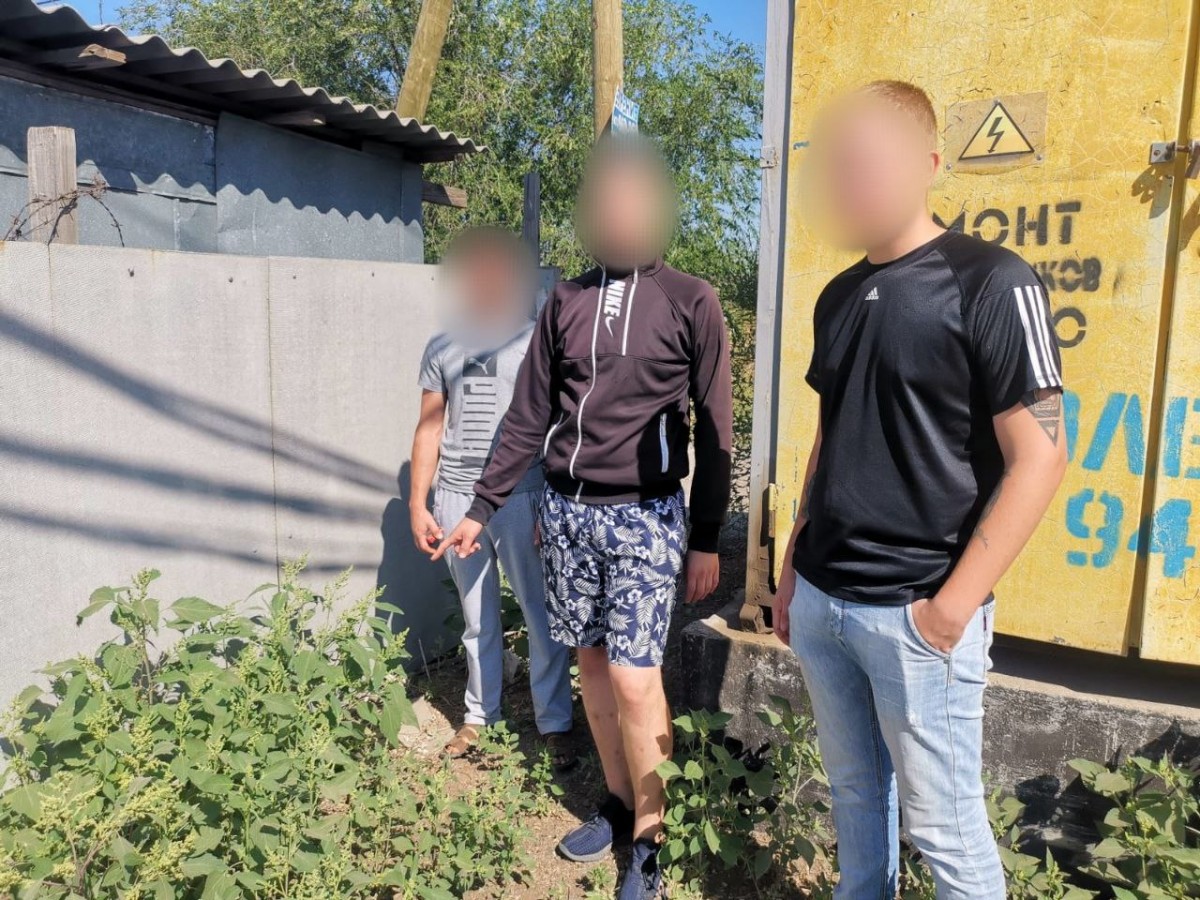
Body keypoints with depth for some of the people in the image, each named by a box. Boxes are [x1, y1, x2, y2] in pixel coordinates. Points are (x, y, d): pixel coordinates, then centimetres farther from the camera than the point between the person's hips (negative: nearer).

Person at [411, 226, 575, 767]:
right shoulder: (442, 350, 8)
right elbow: (429, 429, 12)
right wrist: (418, 504, 8)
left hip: (521, 500, -3)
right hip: (458, 499, 3)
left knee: (543, 617, 2)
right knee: (478, 621, 12)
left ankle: (555, 723, 15)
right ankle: (480, 715, 27)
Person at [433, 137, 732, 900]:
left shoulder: (691, 302, -1)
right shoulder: (567, 301, 8)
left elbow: (714, 428, -1)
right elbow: (529, 417, 10)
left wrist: (709, 539, -3)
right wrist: (482, 510, 9)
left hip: (646, 515, -4)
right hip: (567, 510, 4)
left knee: (634, 678, -7)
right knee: (592, 663, 11)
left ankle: (650, 837, 13)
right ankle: (618, 803, 30)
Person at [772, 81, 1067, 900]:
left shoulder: (991, 283, -11)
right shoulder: (839, 296, 10)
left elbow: (1039, 457, -13)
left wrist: (953, 605, -16)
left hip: (914, 613, -6)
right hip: (820, 601, 6)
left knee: (943, 823, 9)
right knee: (855, 791, 20)